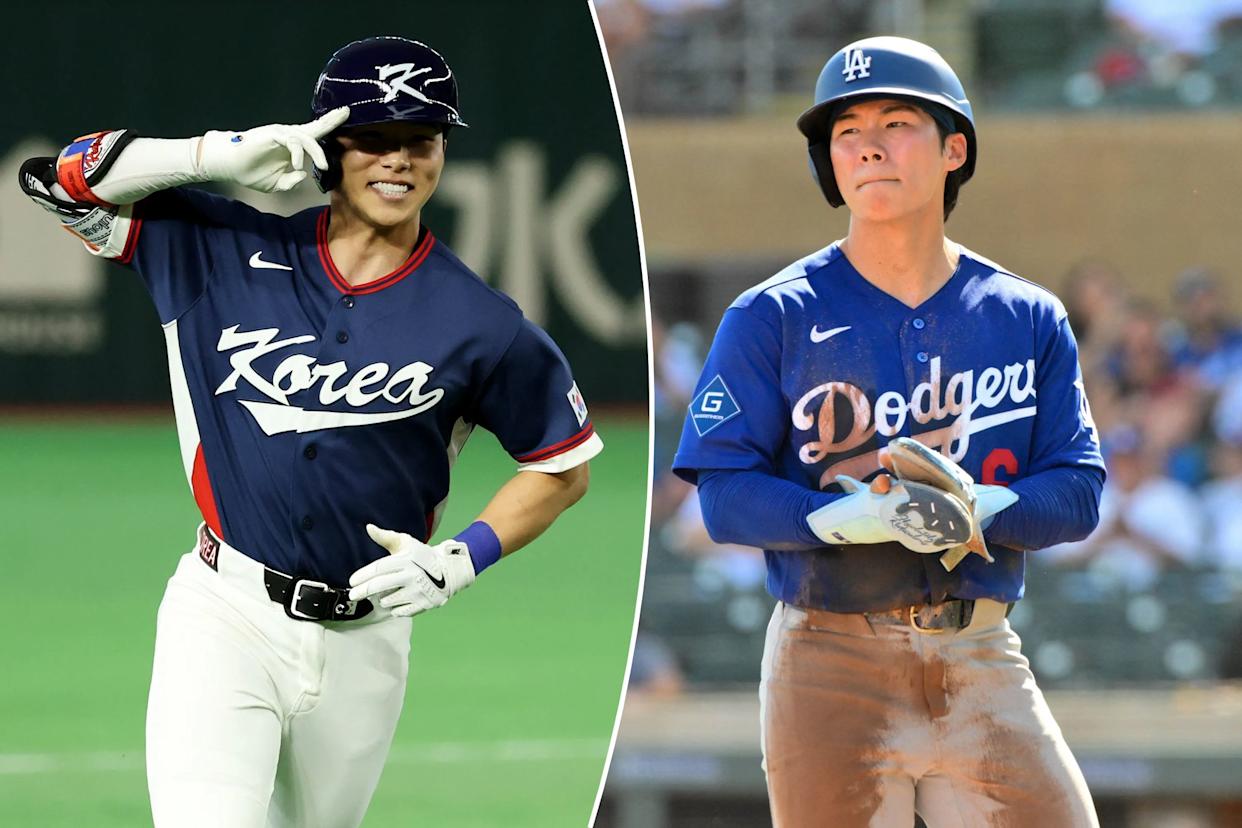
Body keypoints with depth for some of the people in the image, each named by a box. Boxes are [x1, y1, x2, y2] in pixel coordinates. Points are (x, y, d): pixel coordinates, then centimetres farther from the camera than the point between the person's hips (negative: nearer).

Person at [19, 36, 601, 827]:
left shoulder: (477, 323, -2)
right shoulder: (227, 249, -1)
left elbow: (565, 466, 9)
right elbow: (62, 179, -4)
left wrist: (459, 561, -6)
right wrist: (221, 156, -16)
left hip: (366, 637, 2)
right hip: (227, 615, -2)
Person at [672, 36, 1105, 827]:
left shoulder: (1029, 319, 8)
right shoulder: (775, 317, -1)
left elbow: (1078, 493, 3)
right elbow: (726, 493, -7)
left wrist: (978, 510, -18)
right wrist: (851, 519, -23)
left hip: (982, 664, 2)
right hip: (832, 664, -2)